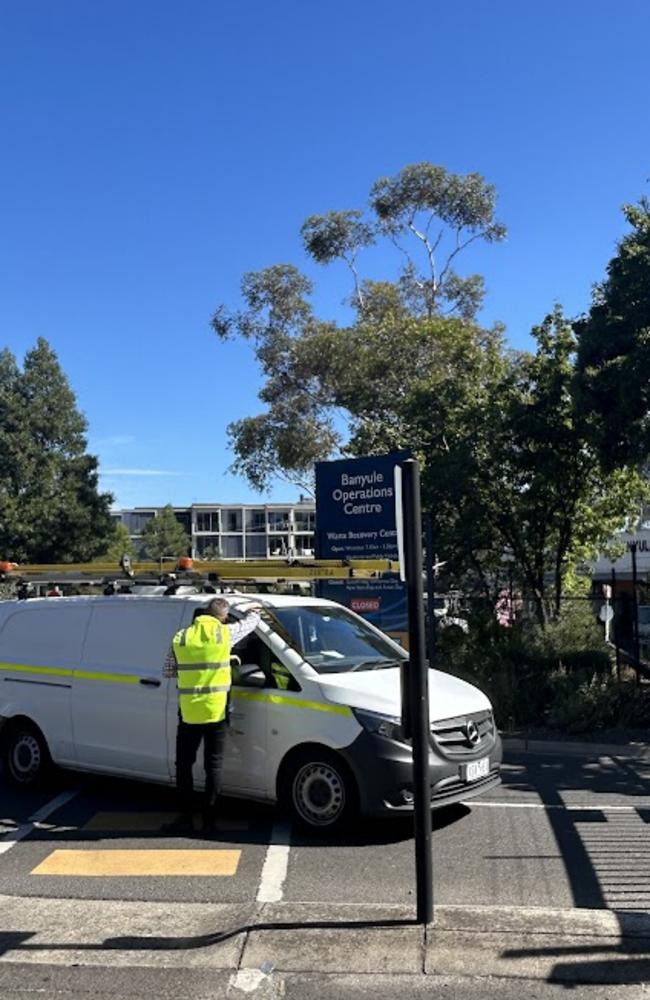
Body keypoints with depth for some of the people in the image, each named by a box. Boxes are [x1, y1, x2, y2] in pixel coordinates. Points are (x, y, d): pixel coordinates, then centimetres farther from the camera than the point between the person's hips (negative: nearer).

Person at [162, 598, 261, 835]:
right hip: (216, 711, -1)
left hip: (188, 713, 1)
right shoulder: (225, 633, -6)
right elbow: (249, 623, 12)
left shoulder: (180, 637, 0)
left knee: (184, 765, 14)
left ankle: (186, 818, 15)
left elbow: (167, 671, 8)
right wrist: (254, 611, 33)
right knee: (213, 767, 10)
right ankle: (209, 820, 13)